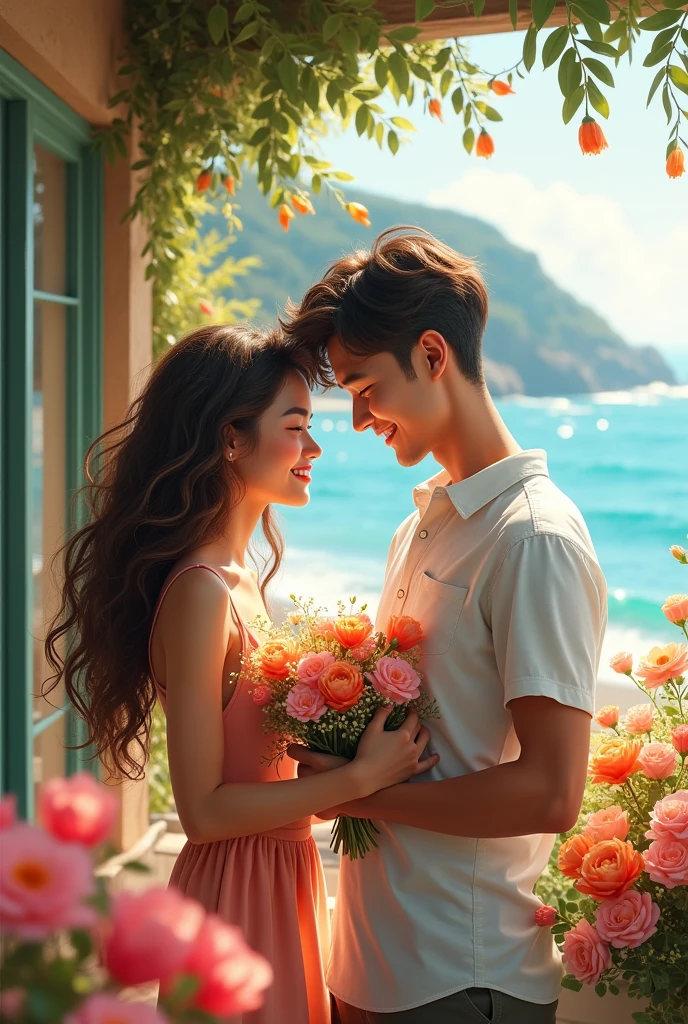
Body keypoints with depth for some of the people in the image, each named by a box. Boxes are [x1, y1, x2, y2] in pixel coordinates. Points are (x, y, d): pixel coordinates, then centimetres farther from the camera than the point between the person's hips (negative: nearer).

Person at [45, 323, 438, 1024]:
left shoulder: (236, 581, 4)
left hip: (279, 878, 9)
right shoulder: (200, 592, -23)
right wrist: (362, 776, -20)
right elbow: (203, 809, -22)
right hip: (241, 888, -8)